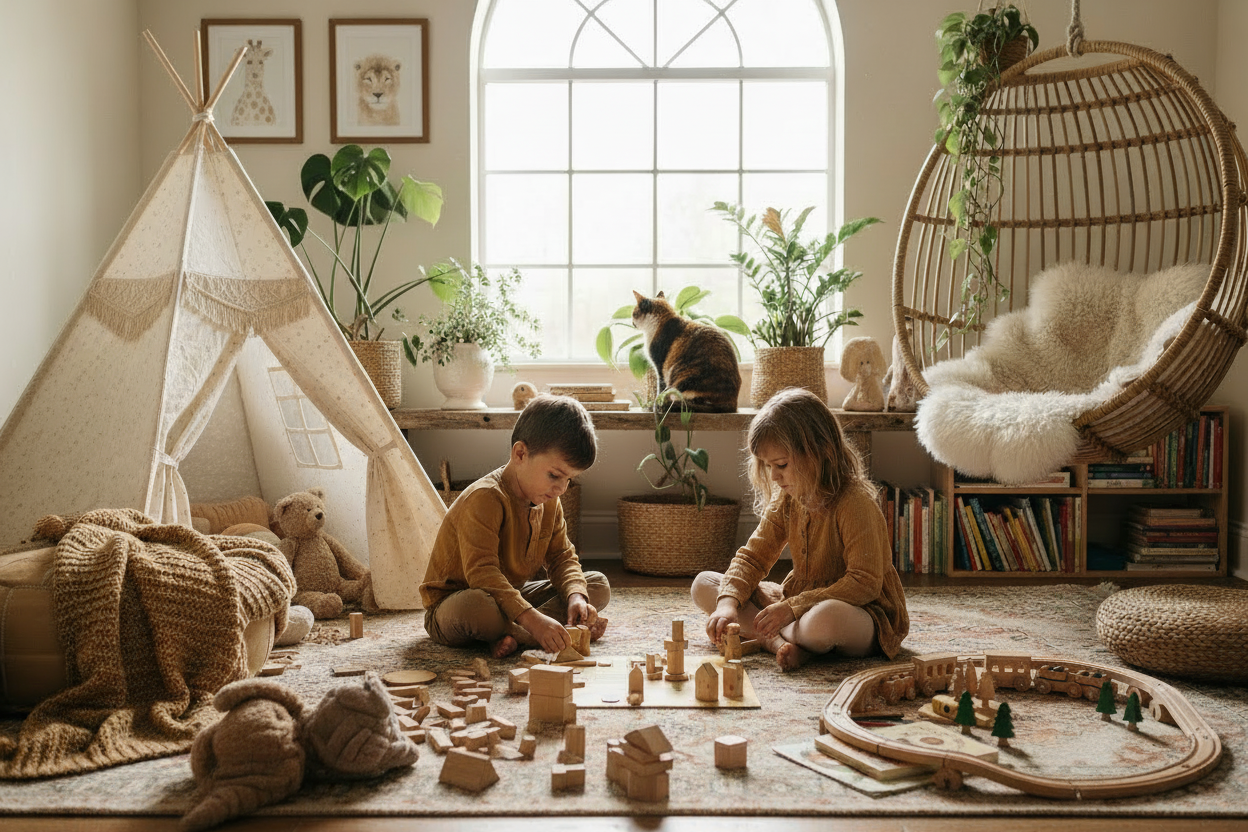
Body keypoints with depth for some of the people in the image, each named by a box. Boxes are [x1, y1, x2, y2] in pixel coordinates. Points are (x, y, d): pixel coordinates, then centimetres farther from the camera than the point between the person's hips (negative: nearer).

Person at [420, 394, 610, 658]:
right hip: (450, 604, -9)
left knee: (599, 585, 0)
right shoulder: (484, 498, -27)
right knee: (475, 606, -45)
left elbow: (561, 556, 5)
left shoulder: (549, 503, 1)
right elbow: (481, 573, -36)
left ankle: (510, 634, -19)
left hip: (510, 597, 9)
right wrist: (532, 618, -45)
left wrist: (576, 595, -18)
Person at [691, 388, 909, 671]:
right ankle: (781, 642, -20)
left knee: (824, 620, -45)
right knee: (704, 585, -2)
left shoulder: (855, 503, -22)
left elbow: (865, 583, -24)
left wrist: (793, 607, -27)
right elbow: (752, 556, 4)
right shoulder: (785, 499, 1)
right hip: (799, 600, 8)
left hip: (862, 613, -7)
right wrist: (728, 601, -15)